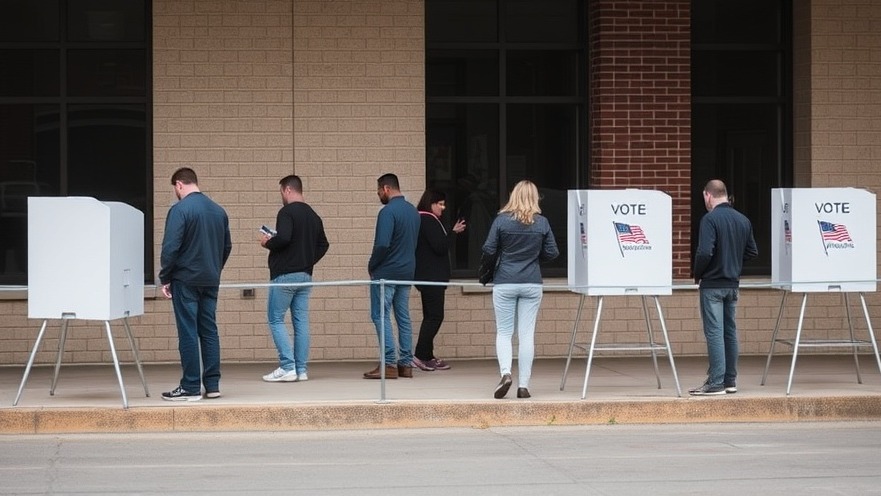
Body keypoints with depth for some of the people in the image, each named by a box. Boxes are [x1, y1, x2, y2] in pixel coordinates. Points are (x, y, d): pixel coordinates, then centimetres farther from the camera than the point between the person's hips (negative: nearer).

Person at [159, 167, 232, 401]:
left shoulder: (179, 210, -13)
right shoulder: (219, 211, 9)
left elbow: (170, 247, -16)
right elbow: (227, 247, 16)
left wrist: (165, 278, -7)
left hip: (186, 280, -6)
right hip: (211, 281, 6)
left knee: (188, 334, -2)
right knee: (209, 331, 11)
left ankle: (190, 388, 0)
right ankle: (212, 384, 12)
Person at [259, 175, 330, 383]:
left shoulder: (287, 212, -12)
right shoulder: (313, 216, 13)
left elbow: (283, 238, -25)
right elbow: (323, 245, 16)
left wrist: (267, 243, -7)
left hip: (284, 275, -7)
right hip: (305, 275, 8)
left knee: (276, 319, -1)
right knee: (301, 321, 7)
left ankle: (287, 367, -9)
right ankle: (301, 370, 7)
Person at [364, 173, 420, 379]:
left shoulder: (388, 212, -16)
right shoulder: (413, 211, 10)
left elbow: (382, 245, -23)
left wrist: (371, 265, -8)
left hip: (386, 272, -8)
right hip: (407, 271, 8)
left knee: (381, 316, -3)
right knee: (403, 317, 11)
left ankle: (389, 365, -8)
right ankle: (406, 364, 12)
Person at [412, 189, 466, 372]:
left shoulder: (421, 220, 17)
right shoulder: (429, 221, -14)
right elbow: (440, 247, -19)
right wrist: (454, 232, -12)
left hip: (426, 276, 11)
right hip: (432, 277, -11)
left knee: (431, 316, 11)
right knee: (435, 316, -10)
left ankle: (428, 357, 11)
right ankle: (421, 355, -13)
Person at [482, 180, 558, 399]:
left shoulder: (501, 220, -6)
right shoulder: (542, 223, -1)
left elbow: (488, 251, -5)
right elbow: (552, 253, 3)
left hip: (505, 284, -1)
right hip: (532, 284, 1)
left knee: (503, 332, 7)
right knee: (527, 334, 5)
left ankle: (505, 373, -15)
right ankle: (523, 385, 3)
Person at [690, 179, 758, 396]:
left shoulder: (710, 219, -15)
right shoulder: (743, 220, 8)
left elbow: (704, 252, -22)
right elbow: (752, 252, 11)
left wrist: (697, 274, -6)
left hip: (712, 284, -7)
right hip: (733, 284, 7)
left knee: (714, 332, -5)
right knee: (730, 331, 14)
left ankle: (716, 382, -5)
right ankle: (730, 380, 18)